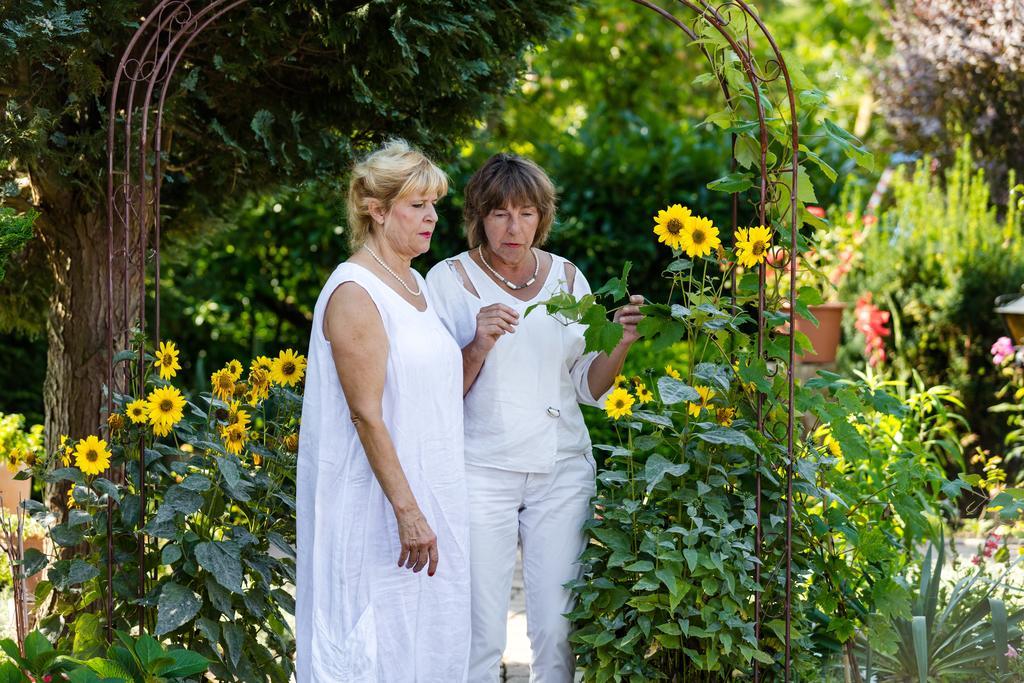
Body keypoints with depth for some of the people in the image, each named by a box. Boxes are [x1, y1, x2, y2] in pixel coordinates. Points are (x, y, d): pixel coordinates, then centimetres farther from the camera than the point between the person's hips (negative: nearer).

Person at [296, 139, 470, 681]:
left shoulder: (415, 283, 13)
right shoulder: (355, 292, -15)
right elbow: (366, 414, -20)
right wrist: (407, 511, -23)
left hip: (430, 492, 9)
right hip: (376, 504, -9)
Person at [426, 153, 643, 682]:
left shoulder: (567, 277, 8)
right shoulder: (450, 279, -2)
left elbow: (588, 387, 13)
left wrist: (618, 345, -5)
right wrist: (479, 346, -20)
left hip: (562, 471, 3)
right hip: (482, 472, -3)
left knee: (557, 628, 0)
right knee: (480, 633, -4)